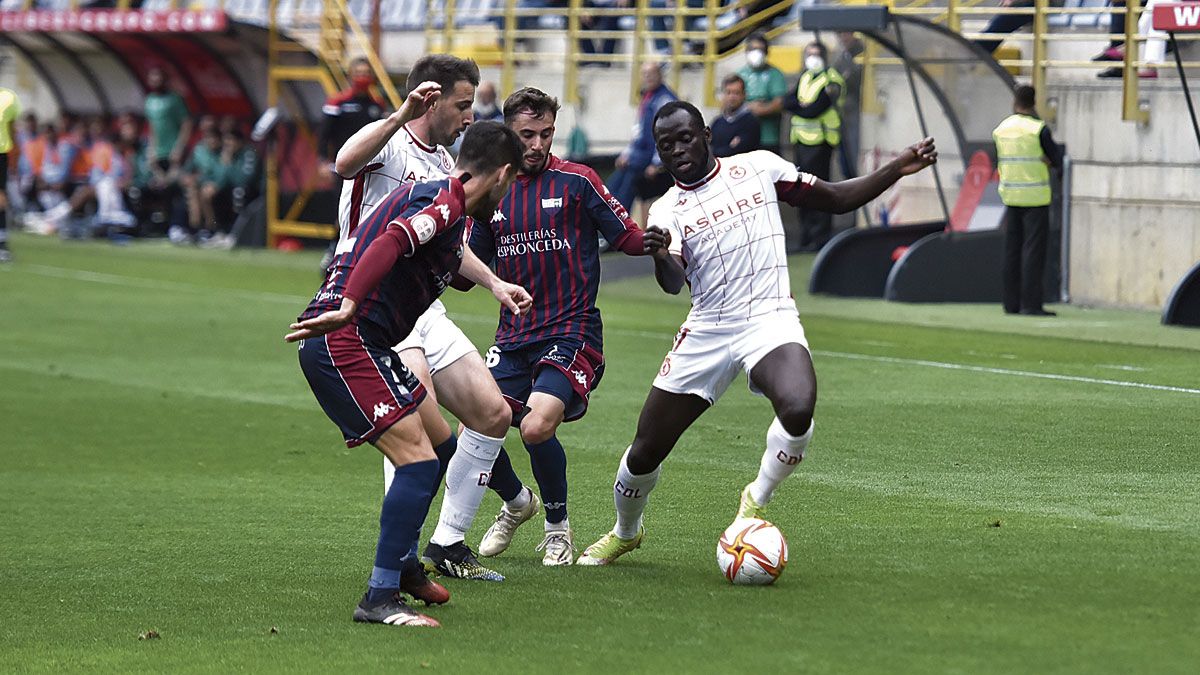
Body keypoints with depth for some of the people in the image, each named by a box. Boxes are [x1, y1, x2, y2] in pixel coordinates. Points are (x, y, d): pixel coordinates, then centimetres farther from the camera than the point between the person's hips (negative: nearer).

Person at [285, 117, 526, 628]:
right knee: (419, 460, -15)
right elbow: (392, 241, -29)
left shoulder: (434, 196, 19)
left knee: (435, 443, 20)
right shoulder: (445, 201, -12)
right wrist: (348, 308, -38)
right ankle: (380, 599, -16)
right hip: (345, 341, -11)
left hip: (353, 343, 11)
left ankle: (402, 568, 32)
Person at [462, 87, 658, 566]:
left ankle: (558, 526, 2)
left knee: (537, 426, -26)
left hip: (571, 334, -5)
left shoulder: (576, 181, -2)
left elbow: (629, 238, -2)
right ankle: (517, 502, 26)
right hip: (513, 339, 5)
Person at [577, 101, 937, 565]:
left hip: (771, 322, -2)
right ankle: (625, 533, 36)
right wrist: (661, 257, -37)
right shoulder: (667, 211, 4)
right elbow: (672, 283, -14)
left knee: (798, 409, -34)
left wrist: (897, 169, 0)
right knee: (645, 452, 4)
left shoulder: (757, 167, 5)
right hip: (707, 332, 2)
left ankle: (756, 502, -8)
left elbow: (837, 199, 13)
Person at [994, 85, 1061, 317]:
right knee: (1033, 250, -5)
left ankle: (1011, 303, 6)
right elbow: (1057, 160, -4)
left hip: (1010, 196, 5)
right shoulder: (1038, 129, -11)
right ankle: (1031, 303, -9)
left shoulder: (1000, 130, 5)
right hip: (1036, 197, -5)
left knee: (1012, 251, 7)